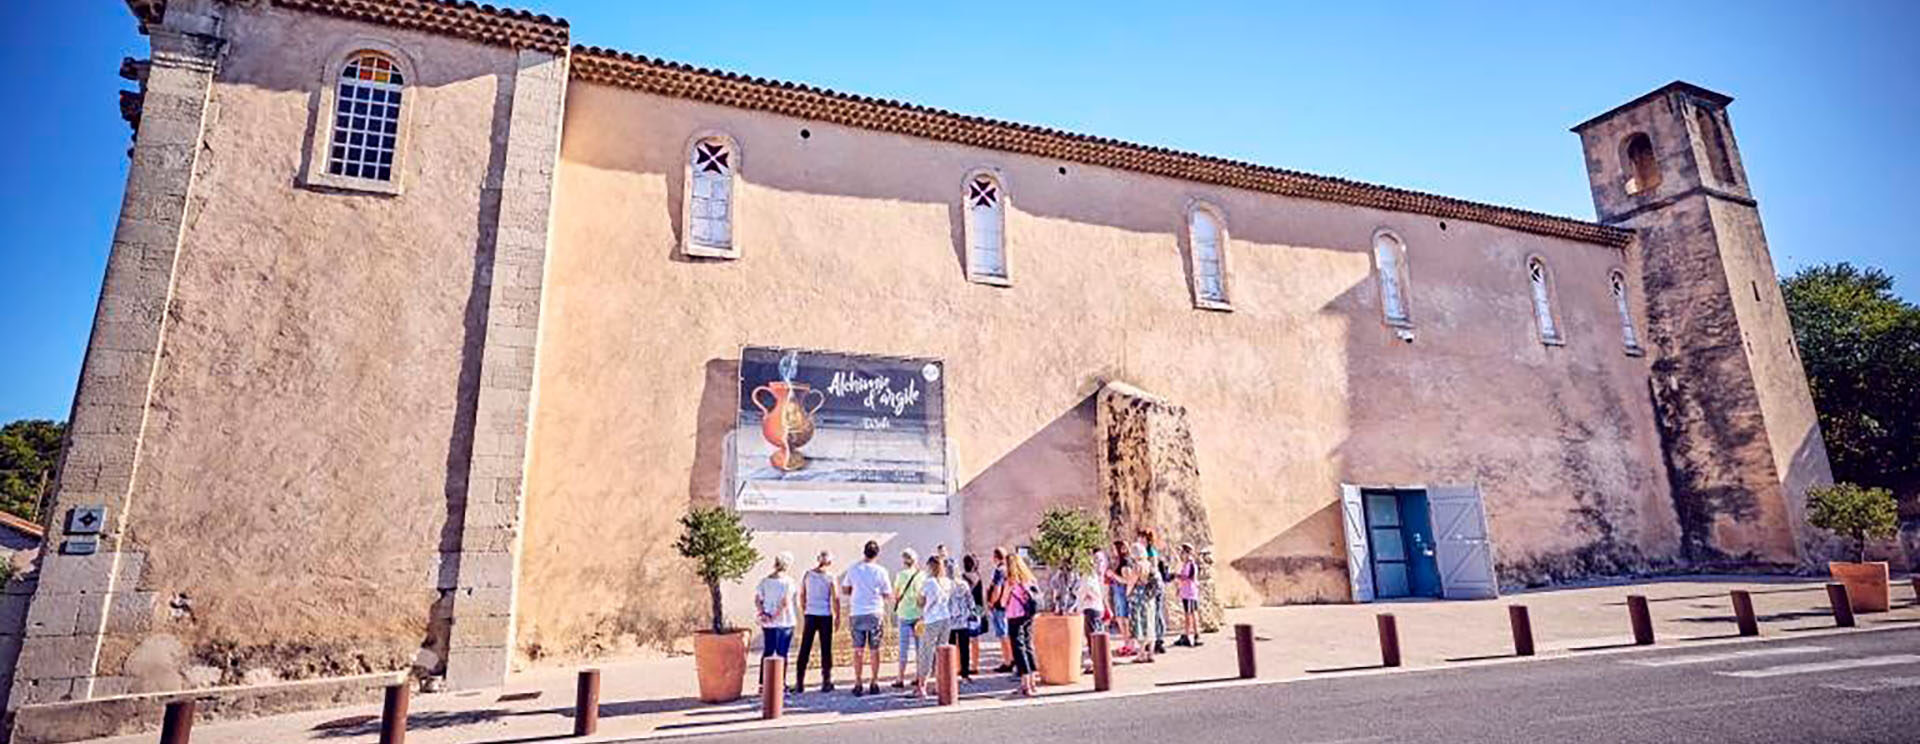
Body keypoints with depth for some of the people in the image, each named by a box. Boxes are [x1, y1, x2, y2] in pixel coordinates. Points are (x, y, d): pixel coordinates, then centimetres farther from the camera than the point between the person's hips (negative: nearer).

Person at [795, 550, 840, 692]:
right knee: (826, 650, 5)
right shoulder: (830, 577, -6)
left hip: (810, 615, 2)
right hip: (825, 616, -2)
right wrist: (837, 617, 2)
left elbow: (802, 596, 7)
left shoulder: (807, 574, 3)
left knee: (804, 649, 7)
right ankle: (826, 682, 8)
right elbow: (835, 599, -6)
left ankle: (799, 683, 6)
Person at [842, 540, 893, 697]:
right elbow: (889, 596, -1)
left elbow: (844, 590, 10)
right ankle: (874, 683, 14)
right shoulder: (880, 571, -5)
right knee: (875, 651, 9)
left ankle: (858, 684, 7)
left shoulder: (853, 569, 0)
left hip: (857, 613, 1)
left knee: (858, 650, 7)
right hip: (875, 613, -1)